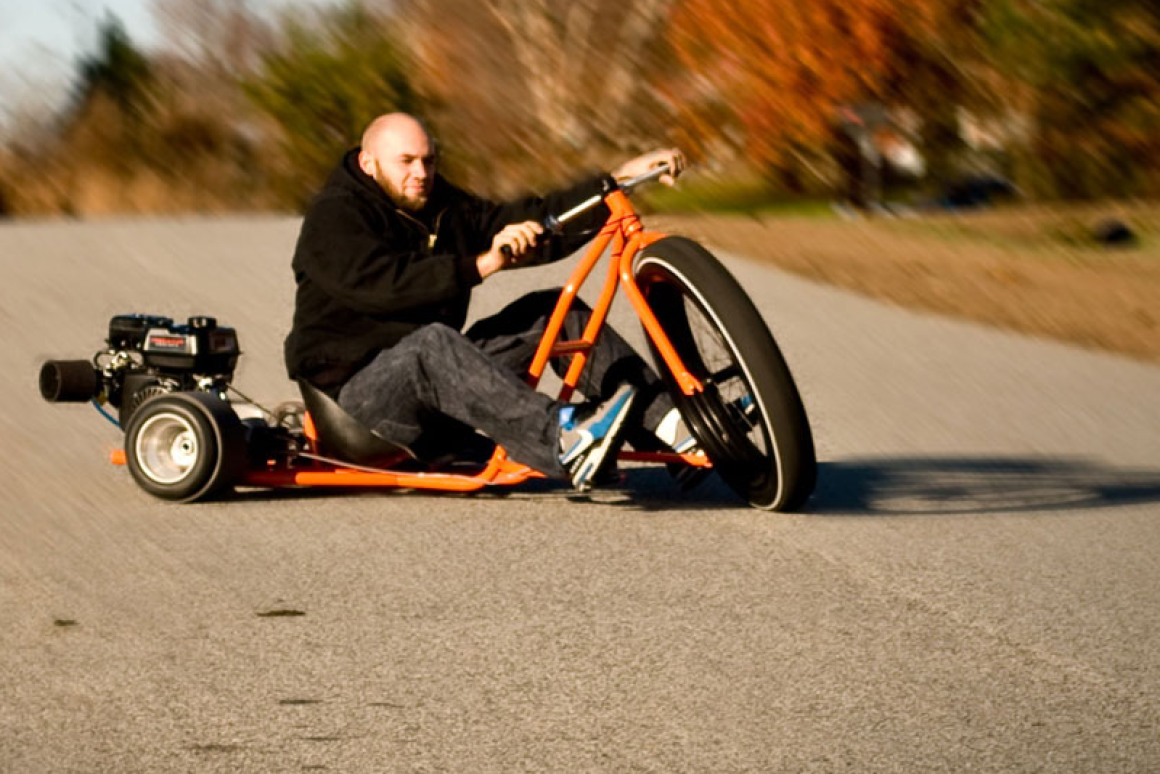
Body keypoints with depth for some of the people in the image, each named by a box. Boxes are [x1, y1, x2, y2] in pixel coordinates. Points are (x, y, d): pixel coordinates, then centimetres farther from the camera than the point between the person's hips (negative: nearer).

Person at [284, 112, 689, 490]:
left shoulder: (442, 208, 15)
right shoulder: (333, 217, -9)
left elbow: (534, 222, 11)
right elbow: (384, 283, -28)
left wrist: (618, 180, 2)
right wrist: (482, 265, -37)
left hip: (434, 380, 8)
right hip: (356, 390, -8)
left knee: (555, 311, -4)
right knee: (432, 341, -39)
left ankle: (664, 421, -16)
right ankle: (563, 439, -59)